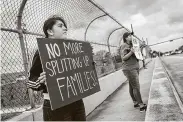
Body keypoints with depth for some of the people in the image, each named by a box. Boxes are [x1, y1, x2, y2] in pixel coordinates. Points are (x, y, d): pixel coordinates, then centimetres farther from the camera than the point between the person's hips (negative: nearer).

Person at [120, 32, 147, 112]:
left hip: (135, 68, 8)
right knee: (136, 87, -10)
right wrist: (131, 52, -24)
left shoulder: (131, 45, 16)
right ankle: (141, 106, -6)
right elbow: (123, 58, -17)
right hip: (129, 69, -8)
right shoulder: (124, 46, -10)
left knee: (132, 86, 13)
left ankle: (135, 103, 20)